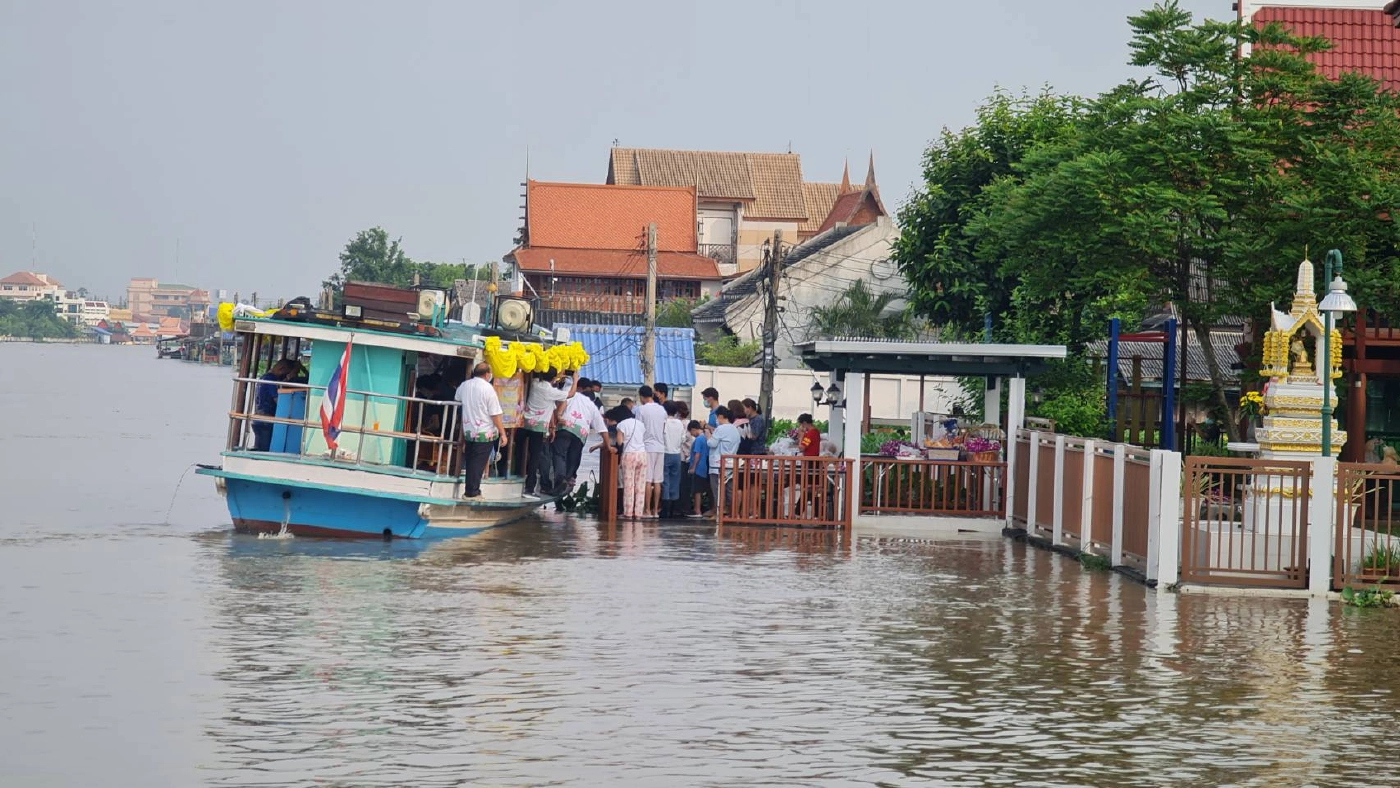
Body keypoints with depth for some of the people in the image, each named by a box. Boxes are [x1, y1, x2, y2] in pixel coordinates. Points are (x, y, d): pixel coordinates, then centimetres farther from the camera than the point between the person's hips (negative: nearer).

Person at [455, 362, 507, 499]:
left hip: (468, 430, 6)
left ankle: (469, 491, 23)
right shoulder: (488, 388, -16)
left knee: (470, 462, 16)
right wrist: (503, 433, -10)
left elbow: (457, 399, 25)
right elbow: (495, 414, -16)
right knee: (478, 463, -1)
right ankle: (472, 492, 1)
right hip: (485, 433, -6)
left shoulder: (464, 385, 3)